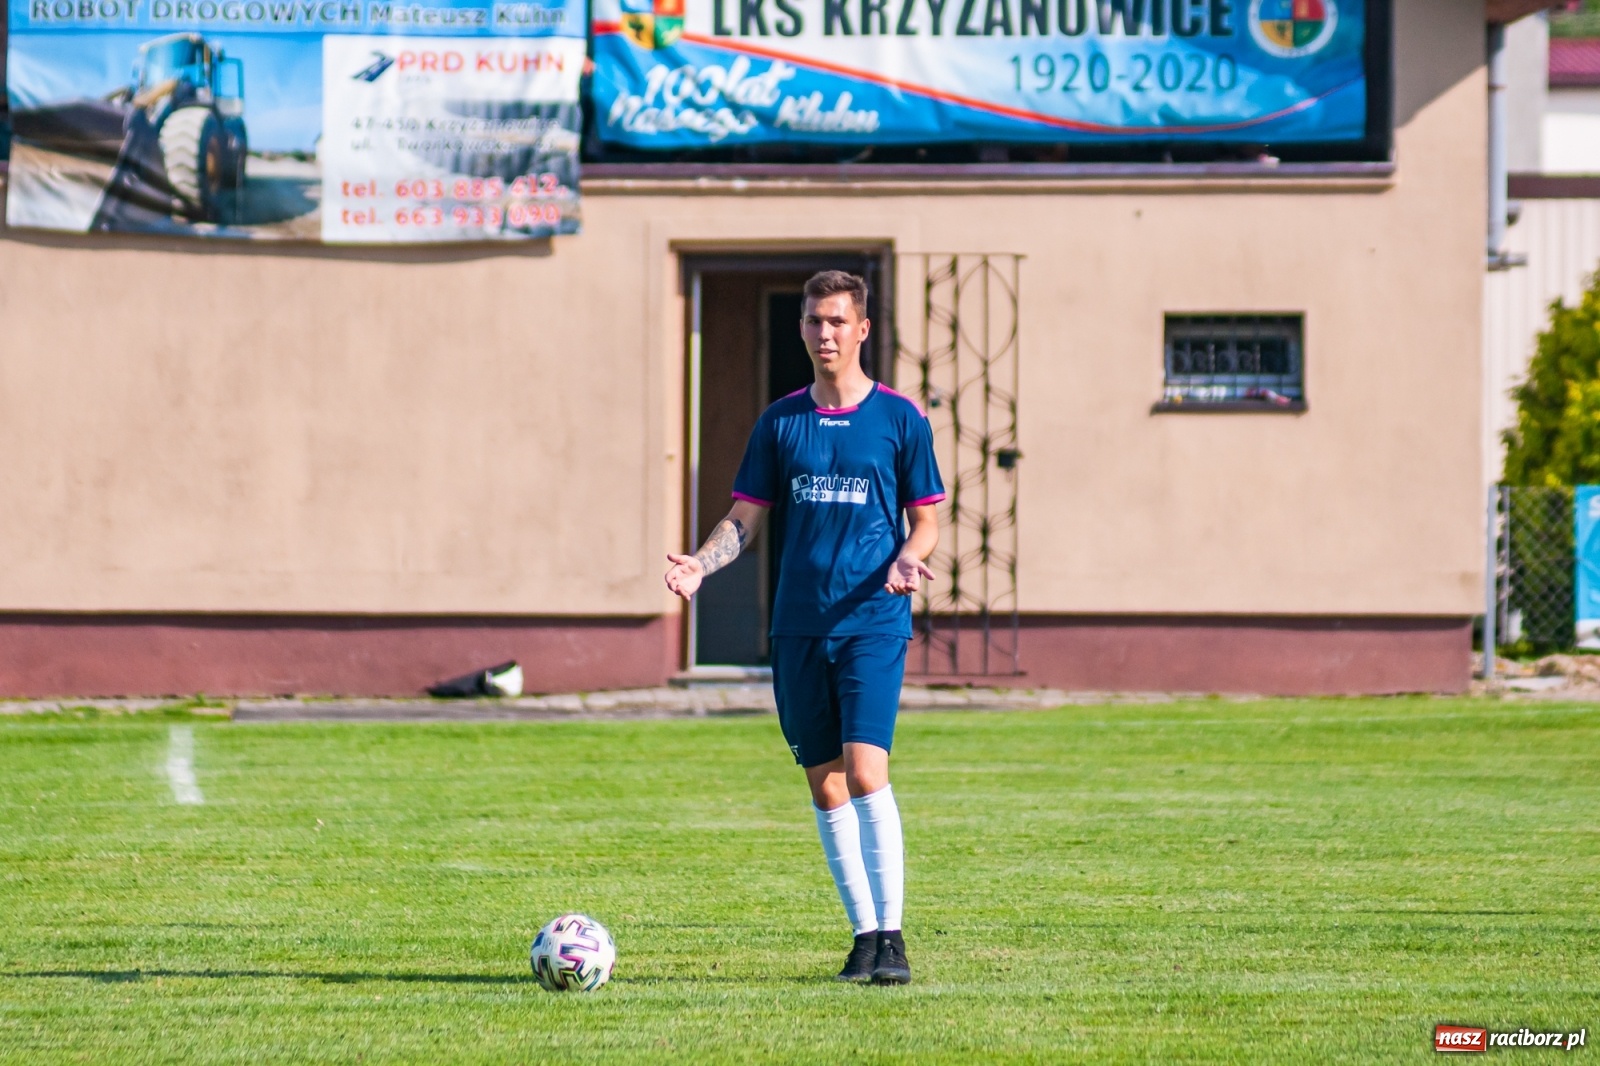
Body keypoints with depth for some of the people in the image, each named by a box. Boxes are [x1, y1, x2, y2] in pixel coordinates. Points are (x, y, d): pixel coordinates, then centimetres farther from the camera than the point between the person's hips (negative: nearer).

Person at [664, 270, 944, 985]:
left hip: (873, 622, -4)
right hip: (799, 625, 4)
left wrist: (908, 558, -16)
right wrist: (699, 564, -7)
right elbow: (746, 517, 11)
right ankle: (864, 934, 13)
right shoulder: (780, 422, 10)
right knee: (825, 786, 4)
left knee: (865, 772, -17)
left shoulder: (899, 418, 2)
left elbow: (925, 518, 5)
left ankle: (891, 935, -11)